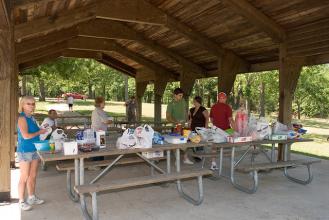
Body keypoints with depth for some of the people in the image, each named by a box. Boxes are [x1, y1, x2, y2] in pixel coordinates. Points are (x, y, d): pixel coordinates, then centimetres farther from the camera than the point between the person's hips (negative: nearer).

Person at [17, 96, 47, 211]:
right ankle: (22, 202, 15)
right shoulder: (22, 118, -15)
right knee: (24, 177, 2)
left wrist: (42, 129, 2)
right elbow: (26, 136, -24)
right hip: (25, 151, -8)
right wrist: (39, 132, -13)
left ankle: (32, 197, 30)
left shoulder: (32, 117, 8)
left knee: (33, 176, 16)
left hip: (35, 150, 8)